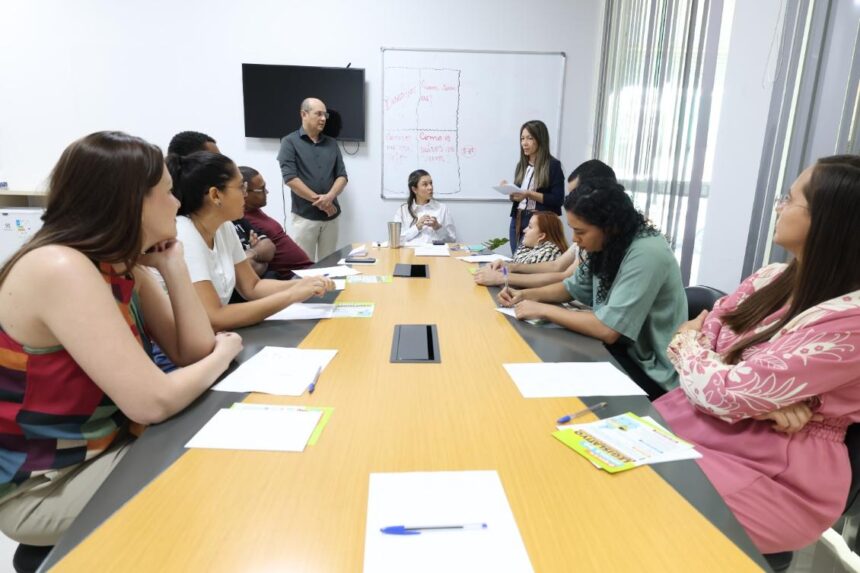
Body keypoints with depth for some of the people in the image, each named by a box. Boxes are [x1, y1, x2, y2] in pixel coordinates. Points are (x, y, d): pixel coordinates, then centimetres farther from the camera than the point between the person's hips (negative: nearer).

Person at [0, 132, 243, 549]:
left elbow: (194, 351, -3)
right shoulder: (60, 269, -28)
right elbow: (153, 402, -32)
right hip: (43, 486, -7)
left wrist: (172, 265, -10)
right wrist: (225, 354, -14)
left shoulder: (123, 265, -2)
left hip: (112, 446, 7)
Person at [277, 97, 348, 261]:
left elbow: (342, 176, 7)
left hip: (331, 216, 4)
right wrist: (318, 200, -12)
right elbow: (290, 178, -10)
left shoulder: (332, 144, 12)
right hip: (304, 216, -4)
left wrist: (329, 197, -12)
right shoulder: (290, 142, -1)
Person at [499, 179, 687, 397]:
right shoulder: (605, 245, -2)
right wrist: (526, 294, -2)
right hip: (622, 349, 7)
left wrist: (543, 310, -21)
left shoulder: (646, 253, -26)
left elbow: (609, 330, -30)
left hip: (652, 372, -7)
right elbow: (574, 287, 14)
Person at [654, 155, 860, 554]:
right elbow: (693, 339, 1)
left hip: (773, 474, -6)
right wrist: (761, 400, -17)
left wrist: (690, 344, -5)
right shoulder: (774, 278, 3)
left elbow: (725, 394, -25)